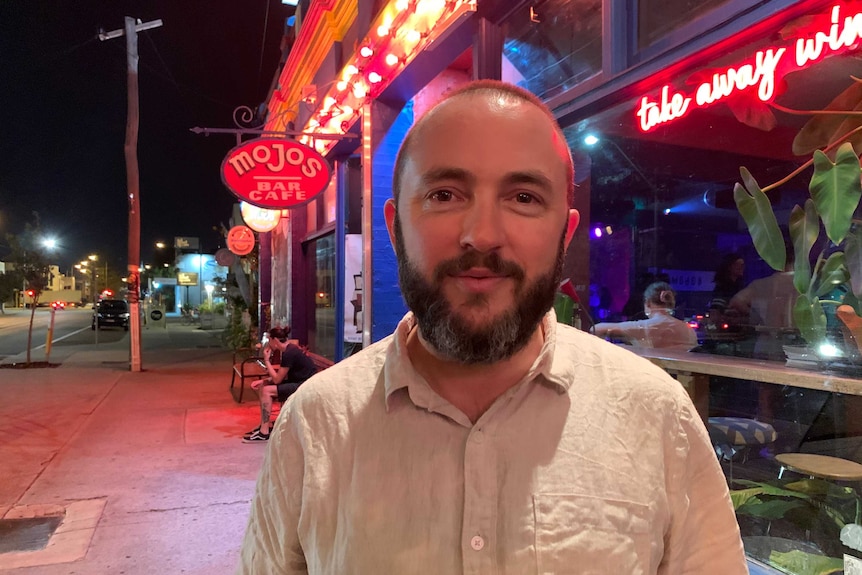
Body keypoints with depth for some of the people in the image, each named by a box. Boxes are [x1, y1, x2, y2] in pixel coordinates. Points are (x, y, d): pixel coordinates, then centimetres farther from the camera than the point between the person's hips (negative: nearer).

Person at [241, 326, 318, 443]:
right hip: (299, 383, 10)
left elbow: (277, 379, -17)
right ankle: (264, 425, 12)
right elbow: (281, 376, 13)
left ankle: (264, 433, -10)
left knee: (267, 391, -16)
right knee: (262, 387, 6)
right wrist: (263, 381, 2)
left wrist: (266, 360, -9)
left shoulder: (289, 353, -20)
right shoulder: (289, 349, 9)